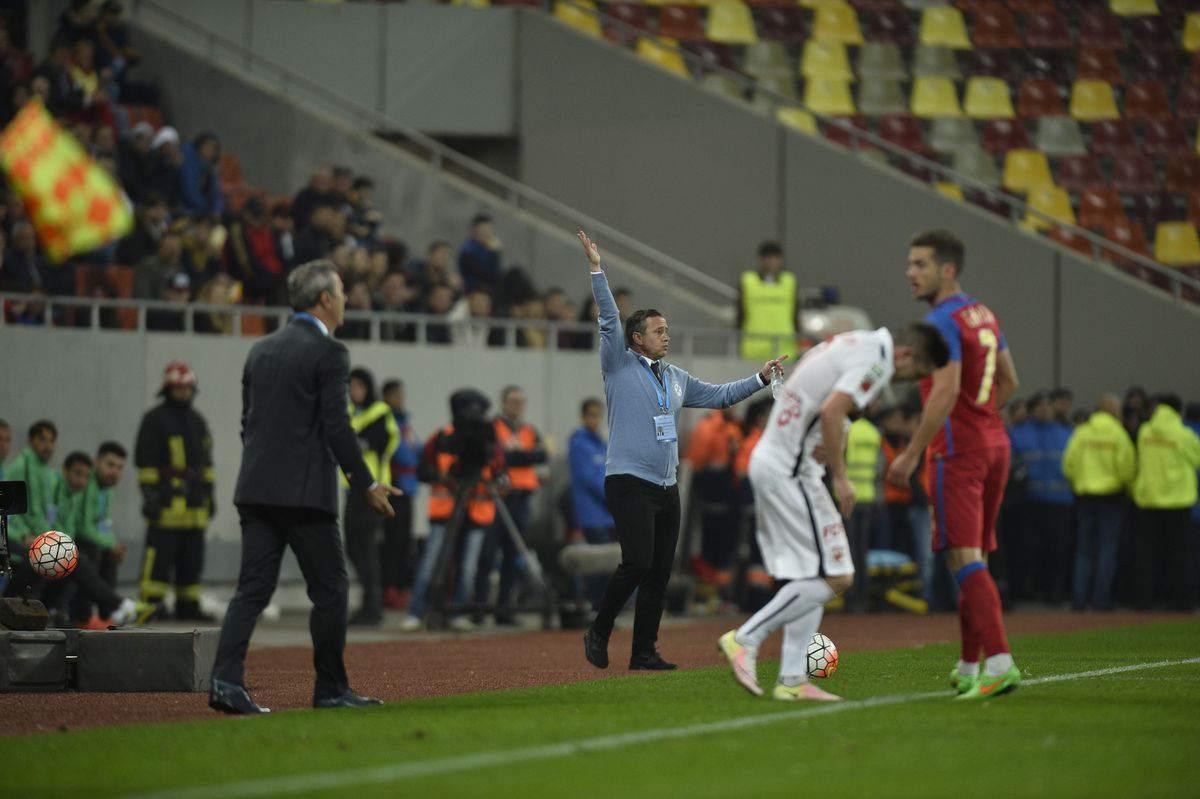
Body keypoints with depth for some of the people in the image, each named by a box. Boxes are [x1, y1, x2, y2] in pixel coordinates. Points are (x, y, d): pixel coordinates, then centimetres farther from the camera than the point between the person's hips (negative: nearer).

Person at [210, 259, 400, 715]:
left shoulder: (261, 350, 14)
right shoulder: (328, 353, -8)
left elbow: (248, 421, 16)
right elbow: (337, 426, -13)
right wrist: (366, 485, -5)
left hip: (256, 489, 7)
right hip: (305, 491, -7)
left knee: (253, 588, 3)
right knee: (330, 590, 4)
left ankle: (226, 680, -10)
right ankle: (331, 689, 8)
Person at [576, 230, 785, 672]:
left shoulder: (676, 378, 19)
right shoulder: (620, 367, 0)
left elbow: (718, 395, 26)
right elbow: (610, 321, -9)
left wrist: (760, 379, 19)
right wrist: (597, 271, -17)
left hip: (666, 487, 7)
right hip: (629, 482, -7)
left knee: (660, 573, 3)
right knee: (638, 563, -18)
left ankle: (644, 652, 6)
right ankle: (599, 631, 0)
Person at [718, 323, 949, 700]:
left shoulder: (853, 343, 17)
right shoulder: (876, 360, -13)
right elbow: (831, 411, -24)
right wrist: (840, 476, -17)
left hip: (768, 460, 10)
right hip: (790, 472, -10)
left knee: (809, 579, 12)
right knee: (835, 577, -9)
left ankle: (792, 680, 9)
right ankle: (746, 638, -9)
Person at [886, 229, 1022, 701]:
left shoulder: (943, 321, -14)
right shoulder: (983, 315, 14)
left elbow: (946, 390, -24)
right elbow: (1008, 382, 23)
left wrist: (912, 453, -23)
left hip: (957, 451, -9)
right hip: (994, 446, 9)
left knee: (965, 559, -13)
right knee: (973, 559, 13)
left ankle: (1000, 662, -24)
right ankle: (968, 668, 17)